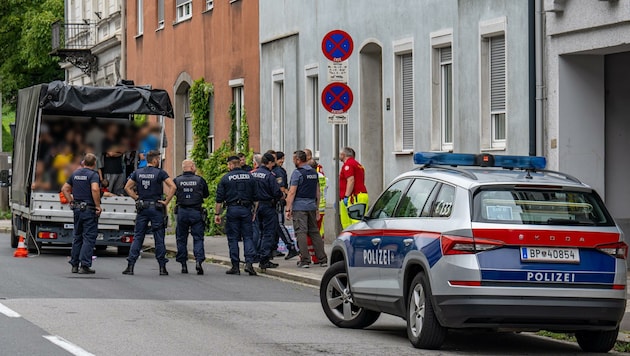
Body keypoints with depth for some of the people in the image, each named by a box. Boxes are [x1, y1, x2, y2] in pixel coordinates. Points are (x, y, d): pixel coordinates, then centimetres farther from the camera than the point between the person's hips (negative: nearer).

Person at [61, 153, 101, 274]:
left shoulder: (75, 173, 12)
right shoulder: (93, 175, -10)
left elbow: (65, 188, 15)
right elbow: (95, 189, -26)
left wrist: (71, 202, 16)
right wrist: (98, 206, -19)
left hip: (77, 209, 7)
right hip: (89, 209, -7)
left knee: (77, 237, 15)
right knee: (89, 237, -3)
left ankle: (74, 265, 17)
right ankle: (85, 265, -8)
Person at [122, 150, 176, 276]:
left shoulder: (138, 173, 5)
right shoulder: (160, 173, -7)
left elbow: (127, 187, 7)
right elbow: (173, 187, -16)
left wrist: (137, 198, 8)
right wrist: (166, 201, -8)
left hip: (142, 209, 3)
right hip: (156, 208, -3)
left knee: (137, 237, 6)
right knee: (159, 238, 3)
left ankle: (130, 266, -1)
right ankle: (162, 267, 3)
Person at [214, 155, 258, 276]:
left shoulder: (226, 178, -1)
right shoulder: (249, 177, 7)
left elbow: (219, 199, -2)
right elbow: (255, 197, 8)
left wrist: (217, 214, 3)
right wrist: (254, 212, 14)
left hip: (232, 209, -2)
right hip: (246, 209, 2)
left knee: (233, 238, 4)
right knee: (247, 237, 5)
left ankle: (235, 266, 4)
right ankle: (249, 262, -11)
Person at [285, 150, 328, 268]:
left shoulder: (297, 173, -9)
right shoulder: (314, 173, 13)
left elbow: (292, 192, -13)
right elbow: (317, 192, 18)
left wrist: (288, 208, -11)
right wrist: (317, 207, 24)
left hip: (299, 206, -7)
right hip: (312, 206, 7)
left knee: (301, 233, -6)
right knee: (315, 232, 11)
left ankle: (305, 260, -10)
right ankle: (322, 259, 10)